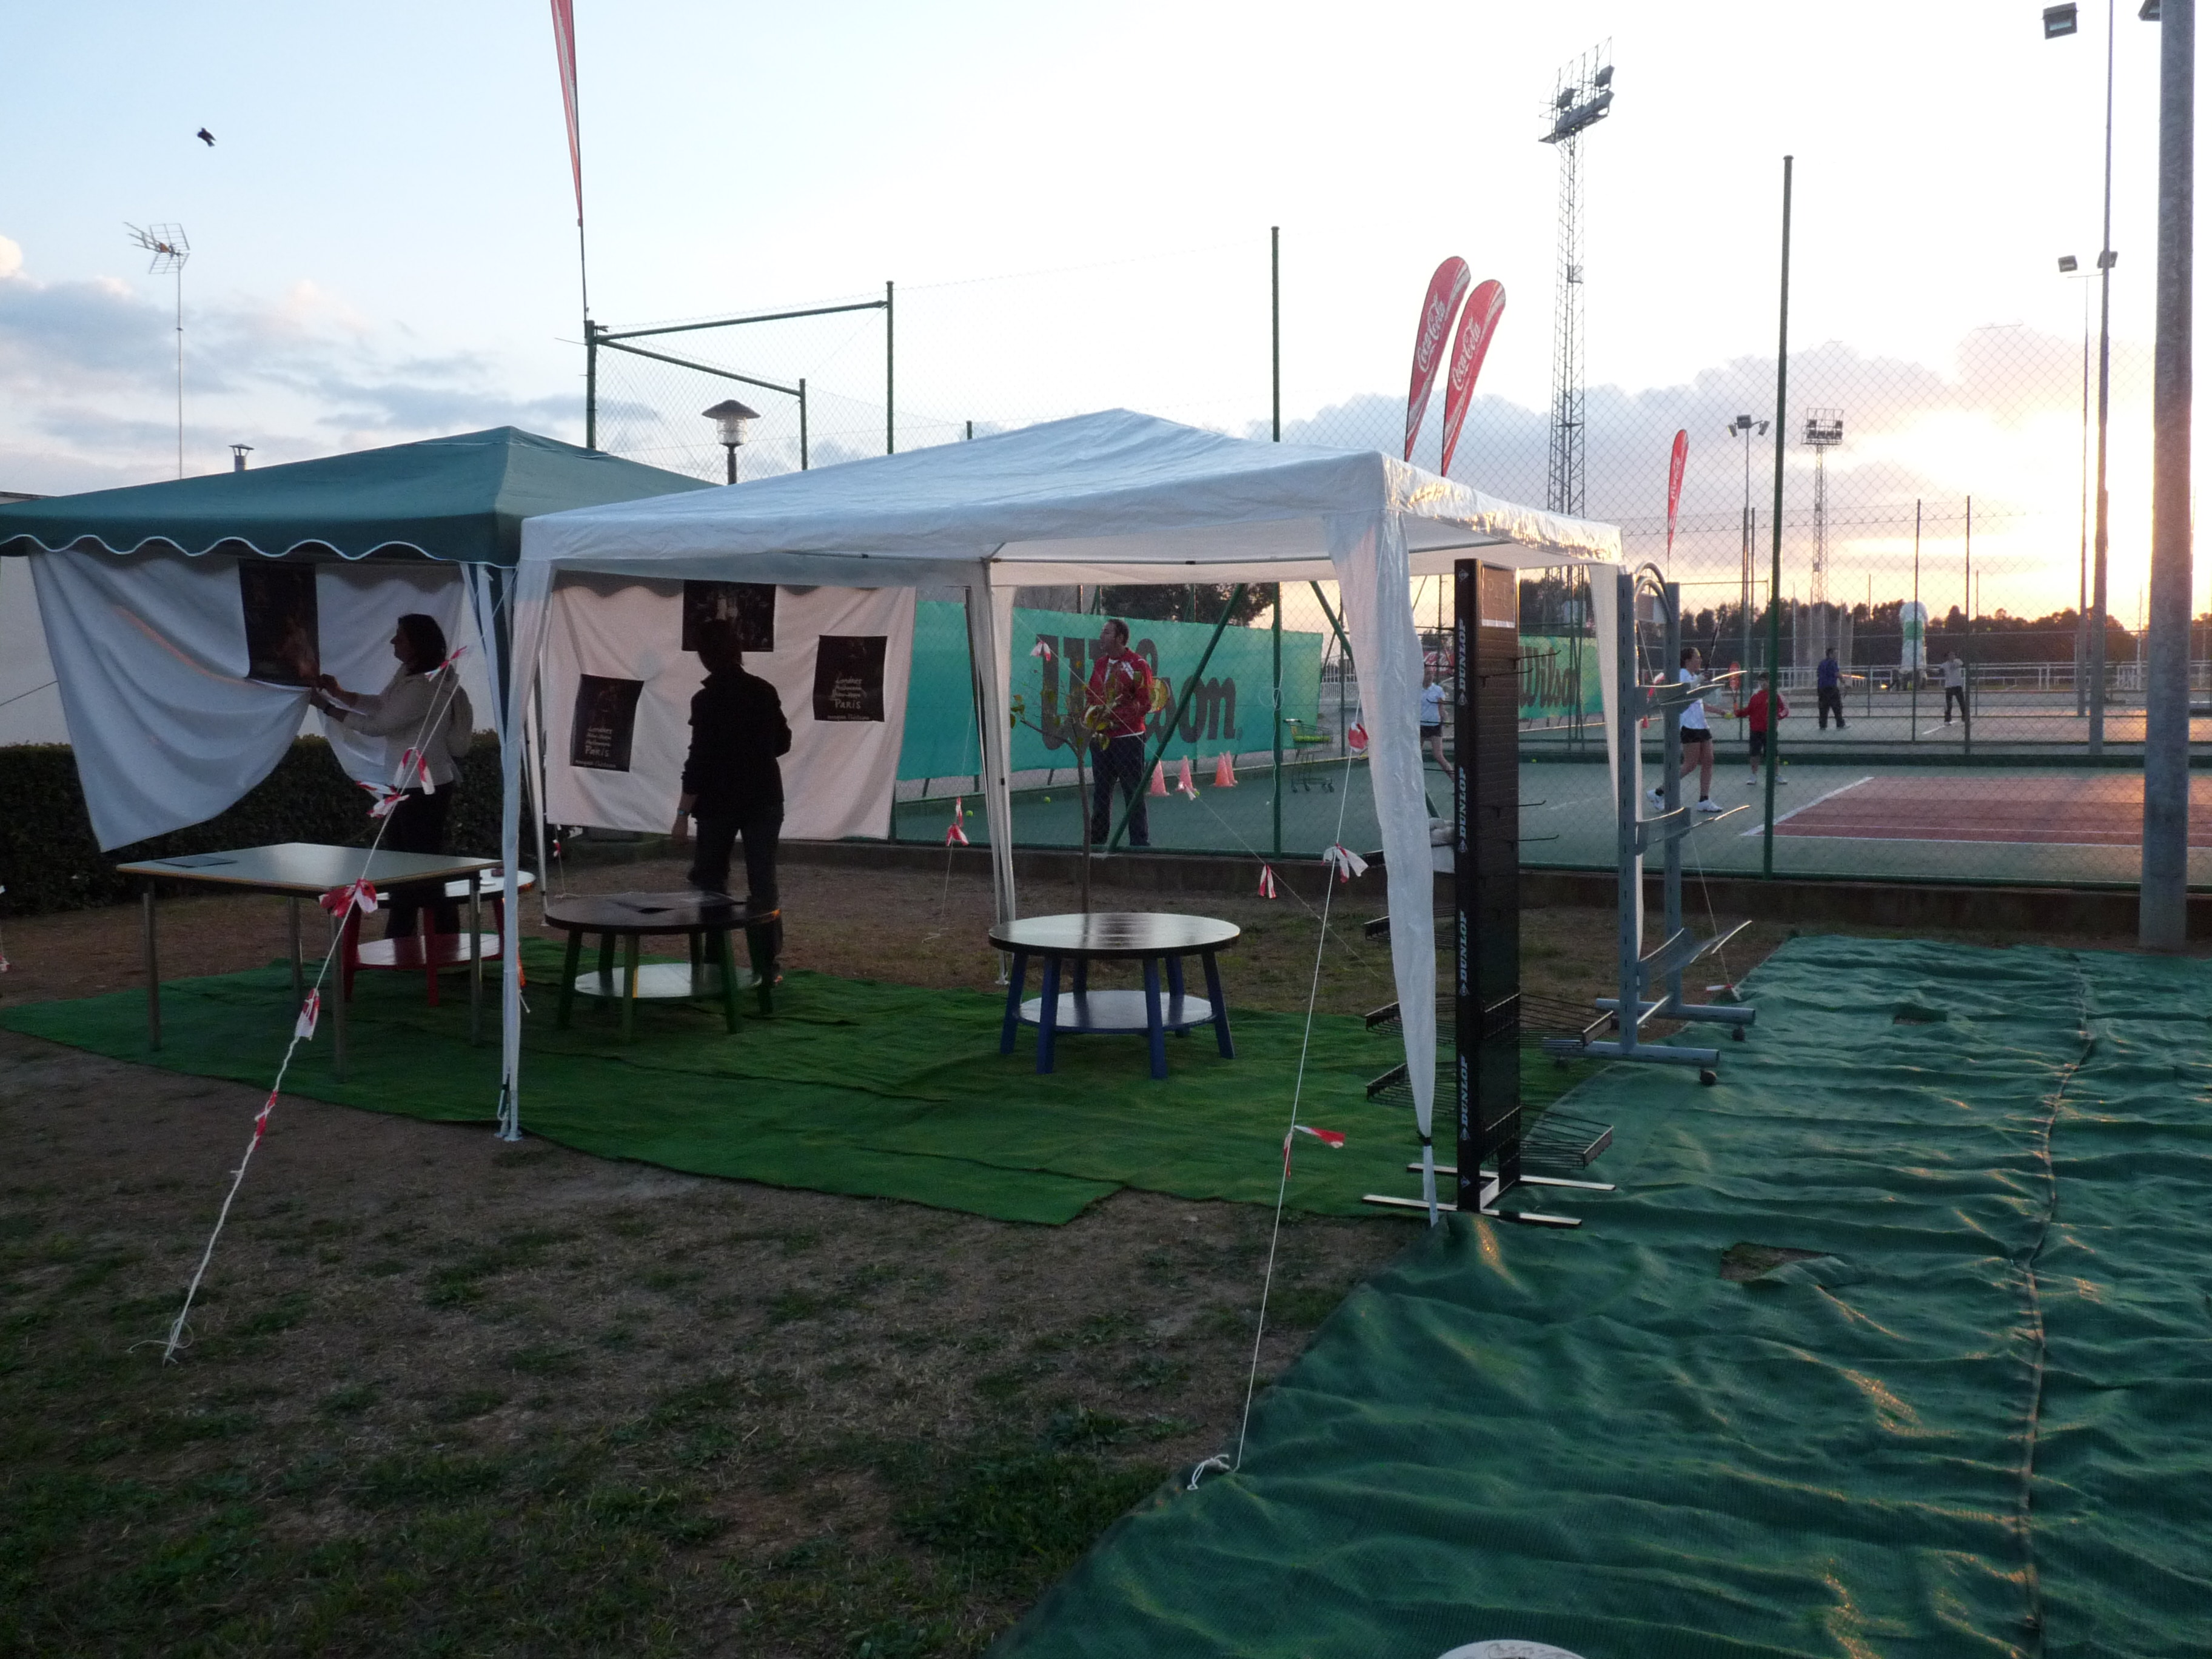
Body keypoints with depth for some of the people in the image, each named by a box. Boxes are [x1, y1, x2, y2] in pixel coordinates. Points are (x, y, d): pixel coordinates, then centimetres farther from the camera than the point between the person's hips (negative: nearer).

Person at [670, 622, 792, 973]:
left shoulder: (707, 700, -13)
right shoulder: (763, 691, 0)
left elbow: (699, 761, -15)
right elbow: (783, 743, 11)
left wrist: (683, 815, -11)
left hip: (720, 802, -4)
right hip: (765, 799, 4)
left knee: (710, 880, 11)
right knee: (763, 880, 7)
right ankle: (770, 964, 7)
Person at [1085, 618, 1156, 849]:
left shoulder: (1137, 665, -7)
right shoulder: (1099, 665, 14)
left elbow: (1146, 704, -11)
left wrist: (1116, 715, -18)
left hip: (1128, 739, -7)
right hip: (1101, 739, 7)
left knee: (1134, 793, -2)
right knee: (1100, 793, 11)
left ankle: (1140, 843, 4)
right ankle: (1097, 841, 19)